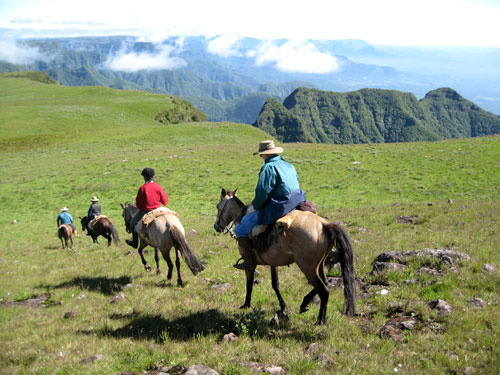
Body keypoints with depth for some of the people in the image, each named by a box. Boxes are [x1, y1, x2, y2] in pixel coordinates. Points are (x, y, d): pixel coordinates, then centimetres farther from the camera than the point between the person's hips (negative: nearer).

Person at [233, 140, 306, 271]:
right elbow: (296, 184, 23)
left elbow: (262, 193, -18)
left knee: (240, 229, 2)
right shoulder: (289, 165, 14)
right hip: (294, 204, 9)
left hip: (277, 209, -9)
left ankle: (249, 262, 3)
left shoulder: (268, 168, -13)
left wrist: (254, 206, 0)